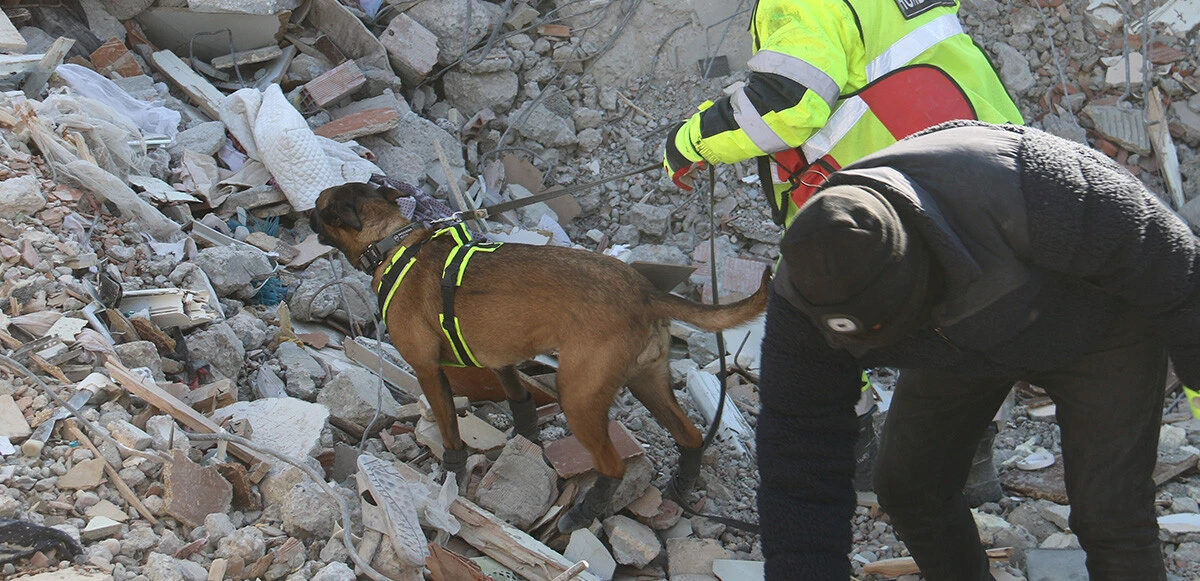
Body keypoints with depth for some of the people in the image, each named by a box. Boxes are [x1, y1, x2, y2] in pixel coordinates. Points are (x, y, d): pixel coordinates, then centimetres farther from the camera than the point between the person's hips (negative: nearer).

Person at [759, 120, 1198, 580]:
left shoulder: (1029, 194, -44)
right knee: (906, 486, 6)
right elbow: (800, 470, -22)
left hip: (1098, 326, -4)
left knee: (1110, 517, -10)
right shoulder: (803, 292, -29)